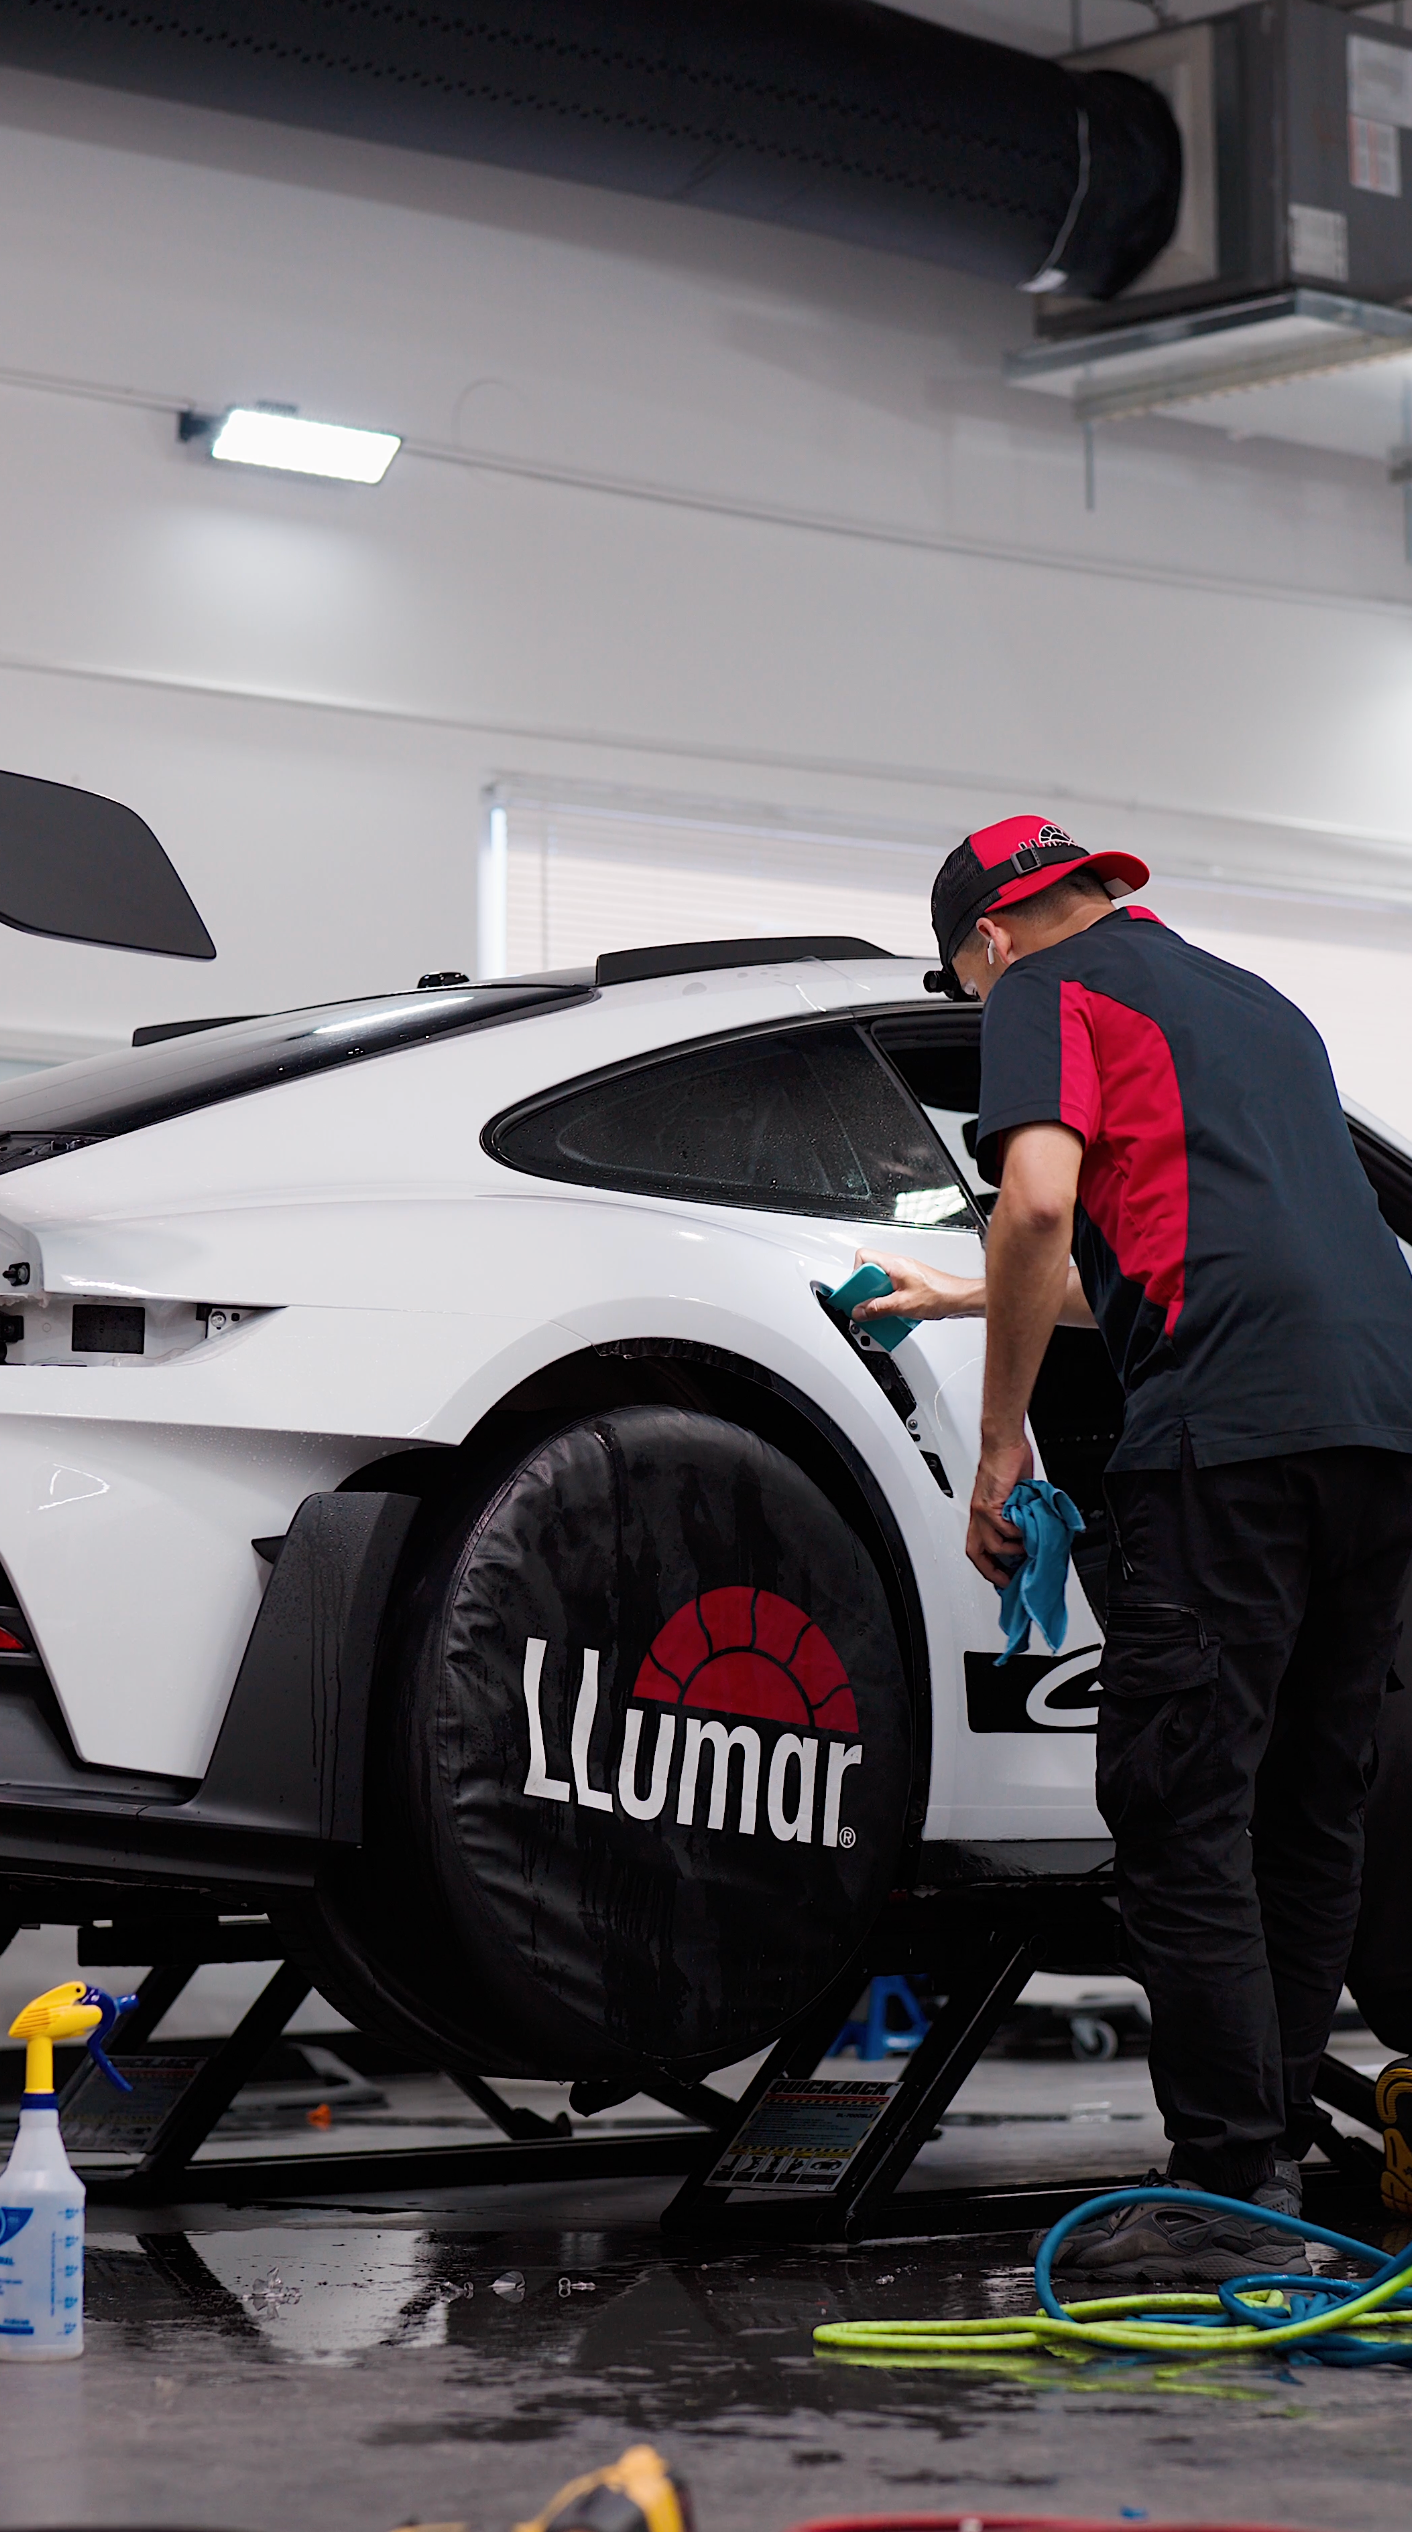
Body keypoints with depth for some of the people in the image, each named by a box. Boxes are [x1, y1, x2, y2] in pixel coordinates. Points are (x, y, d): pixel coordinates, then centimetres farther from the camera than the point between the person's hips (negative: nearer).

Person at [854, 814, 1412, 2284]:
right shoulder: (1255, 1002, 32)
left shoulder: (1044, 989, 8)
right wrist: (965, 1299, 52)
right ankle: (1280, 2155, 17)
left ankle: (1230, 2198, -8)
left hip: (1232, 1430, -8)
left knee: (1182, 1816, -6)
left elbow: (1040, 1200, -10)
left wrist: (1000, 1443, -3)